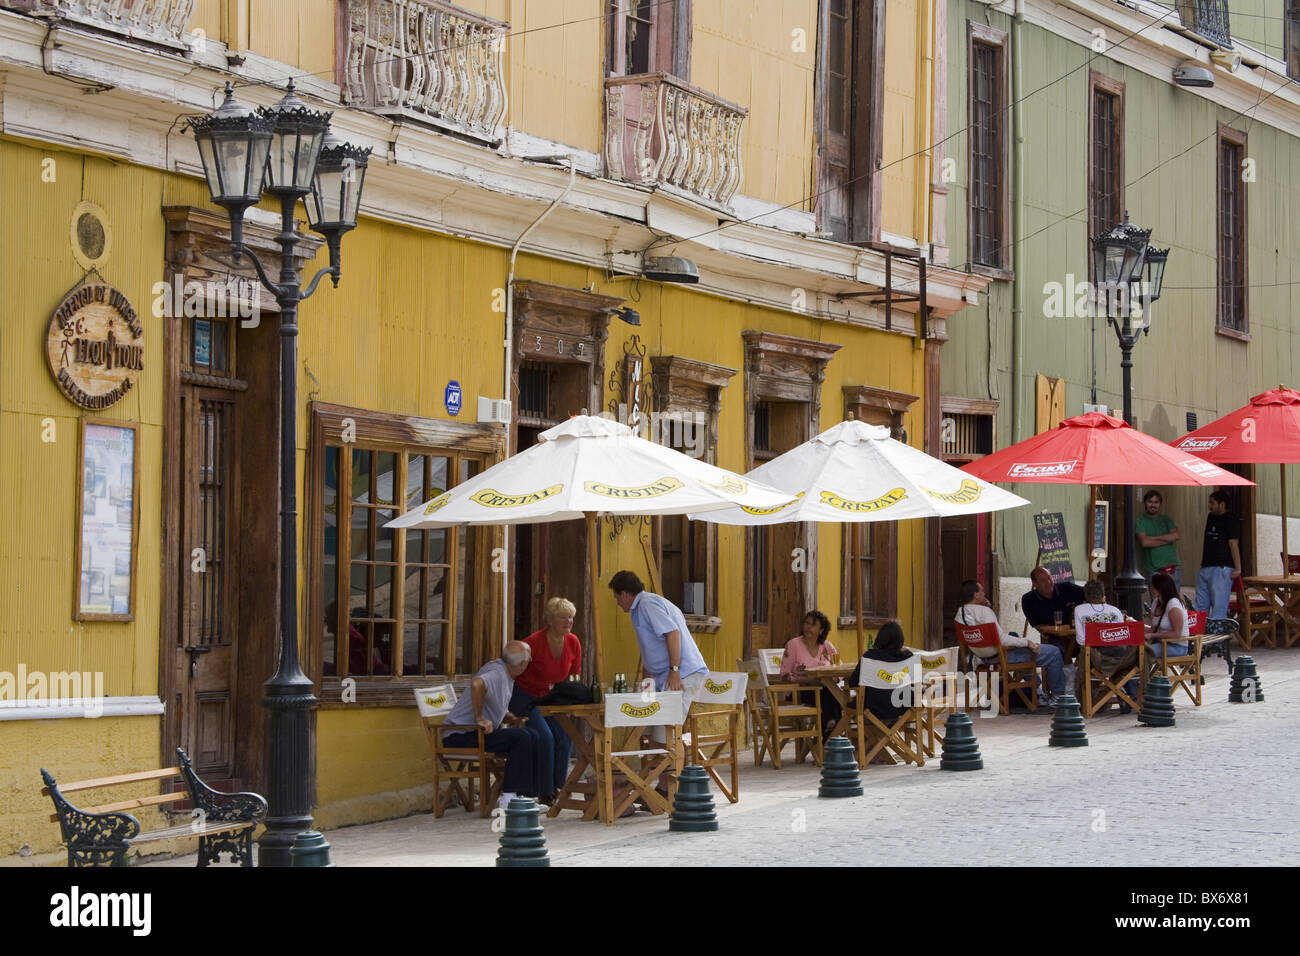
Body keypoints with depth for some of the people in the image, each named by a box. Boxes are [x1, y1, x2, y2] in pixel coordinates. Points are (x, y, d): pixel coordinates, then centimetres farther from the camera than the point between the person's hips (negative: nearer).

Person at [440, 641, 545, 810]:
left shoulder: (506, 676, 14)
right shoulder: (497, 673, -19)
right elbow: (477, 684, -42)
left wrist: (510, 718, 9)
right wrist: (479, 718, -33)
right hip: (460, 736, -10)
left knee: (532, 736, 4)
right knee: (521, 737, -22)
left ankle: (527, 794, 2)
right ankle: (509, 799, -22)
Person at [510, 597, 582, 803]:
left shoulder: (573, 643, -7)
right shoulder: (535, 642, -25)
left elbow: (575, 678, 8)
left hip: (551, 699, 6)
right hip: (524, 697, -6)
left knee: (565, 737, -12)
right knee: (545, 737, -22)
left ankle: (559, 788, 1)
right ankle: (545, 793, -12)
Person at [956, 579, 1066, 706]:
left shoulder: (959, 614, 0)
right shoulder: (983, 611, -27)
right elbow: (1001, 639, -29)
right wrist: (1027, 642, -21)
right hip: (1002, 655, -10)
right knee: (1054, 652, -2)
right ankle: (1057, 695, 15)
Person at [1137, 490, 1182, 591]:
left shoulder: (1166, 519, 15)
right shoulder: (1141, 521, 4)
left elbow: (1175, 536, -1)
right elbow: (1144, 542, -10)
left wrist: (1152, 538, -6)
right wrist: (1167, 539, -3)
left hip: (1173, 567, 3)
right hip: (1154, 570, -3)